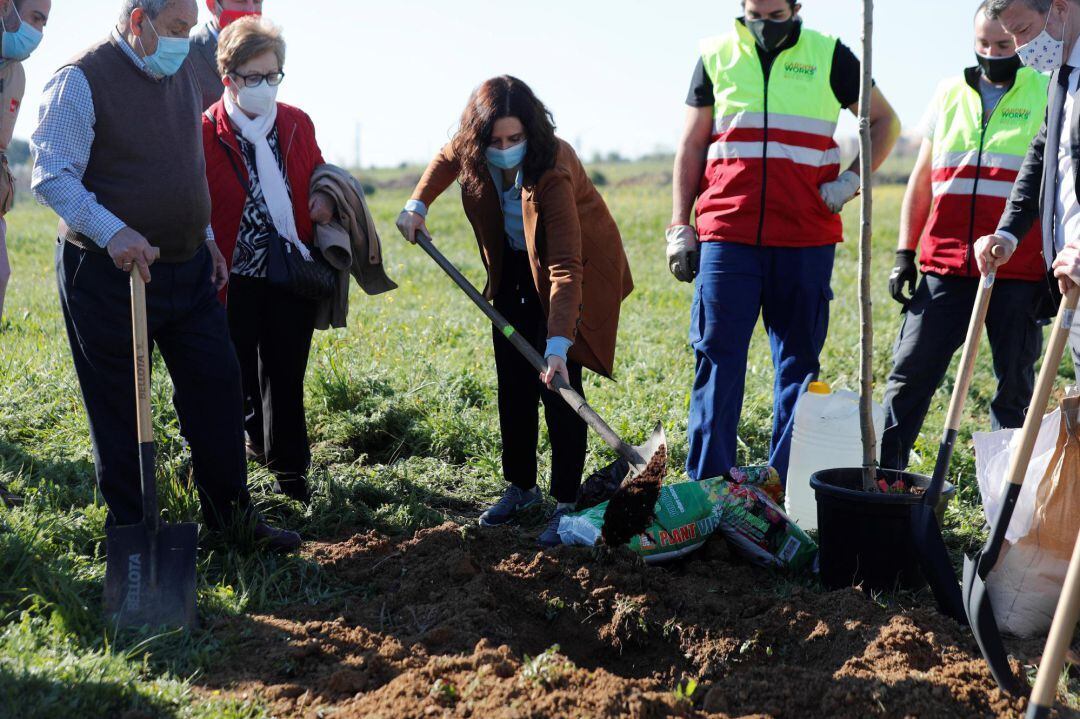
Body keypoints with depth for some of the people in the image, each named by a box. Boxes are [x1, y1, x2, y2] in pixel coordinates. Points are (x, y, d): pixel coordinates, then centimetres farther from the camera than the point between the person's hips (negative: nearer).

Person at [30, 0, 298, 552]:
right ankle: (128, 531, 19)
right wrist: (113, 232, -30)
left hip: (187, 268, 7)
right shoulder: (81, 81, -13)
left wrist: (205, 235, 16)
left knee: (217, 384, 8)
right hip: (108, 273, -7)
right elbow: (52, 178, -18)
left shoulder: (179, 74, 11)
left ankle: (230, 515, 22)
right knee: (117, 406, 4)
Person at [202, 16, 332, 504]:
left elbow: (318, 177, 22)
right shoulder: (205, 133, -7)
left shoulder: (298, 124, 7)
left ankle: (290, 473, 23)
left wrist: (325, 199, -2)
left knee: (287, 378, 10)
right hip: (234, 280, -3)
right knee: (235, 381, 8)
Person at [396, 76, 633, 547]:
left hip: (579, 271, -6)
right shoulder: (472, 151, -18)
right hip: (515, 267, 6)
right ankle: (521, 487, 21)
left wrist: (558, 344, -47)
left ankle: (566, 503, -1)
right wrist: (418, 204, -2)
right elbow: (447, 158, 11)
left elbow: (566, 267, -40)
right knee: (512, 381, 7)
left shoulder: (553, 171, -36)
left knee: (558, 382, -12)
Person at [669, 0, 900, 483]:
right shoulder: (716, 56, 9)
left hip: (805, 239, 0)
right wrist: (679, 226, 6)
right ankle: (705, 484, 5)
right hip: (727, 234, 0)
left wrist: (852, 179, -1)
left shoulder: (828, 55, 6)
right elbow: (692, 145, 12)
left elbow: (884, 120, 14)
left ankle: (786, 484, 13)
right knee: (718, 356, -2)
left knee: (798, 360, 5)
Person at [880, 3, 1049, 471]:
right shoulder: (950, 94, 13)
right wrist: (904, 253, 9)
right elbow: (922, 180, 16)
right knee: (909, 376, -2)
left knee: (1015, 389, 6)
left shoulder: (1049, 95, 4)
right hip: (944, 269, 2)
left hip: (1018, 274, -2)